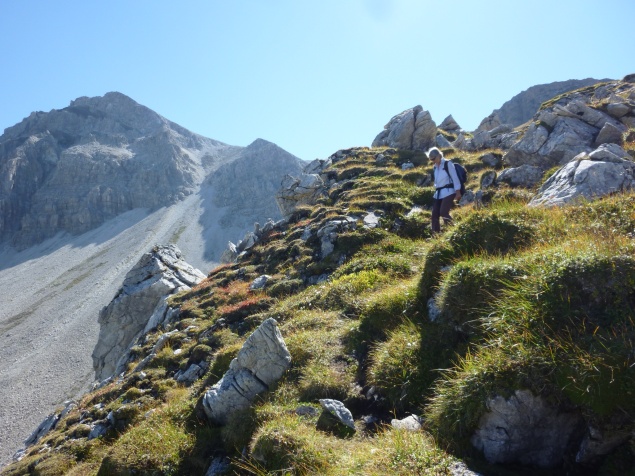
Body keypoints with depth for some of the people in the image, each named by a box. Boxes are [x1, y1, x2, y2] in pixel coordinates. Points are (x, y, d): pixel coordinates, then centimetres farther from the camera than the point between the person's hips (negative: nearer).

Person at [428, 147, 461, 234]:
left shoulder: (448, 164, -4)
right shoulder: (435, 167, 15)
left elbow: (455, 178, -8)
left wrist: (458, 192, -12)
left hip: (448, 192, -7)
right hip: (438, 193, 7)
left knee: (443, 212, -20)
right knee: (435, 214, -1)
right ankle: (435, 234, 3)